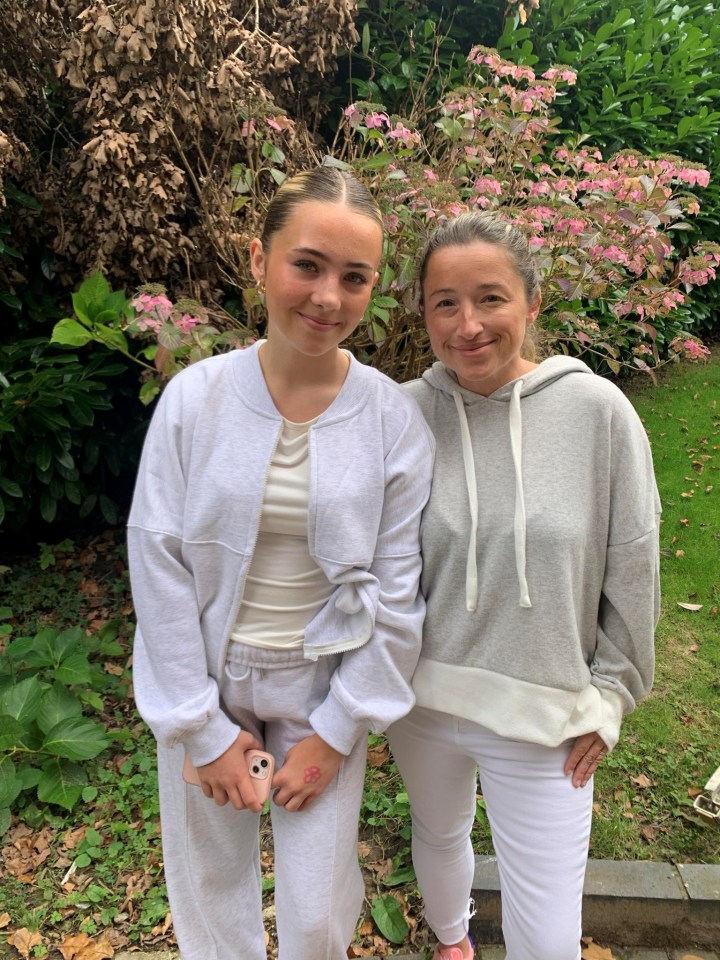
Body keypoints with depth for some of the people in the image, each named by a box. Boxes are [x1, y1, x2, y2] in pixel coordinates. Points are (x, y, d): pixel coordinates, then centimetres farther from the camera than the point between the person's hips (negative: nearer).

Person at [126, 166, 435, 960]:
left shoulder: (395, 420, -12)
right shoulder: (194, 397, -12)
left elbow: (395, 595, -7)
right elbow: (158, 564, -9)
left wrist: (336, 731, -5)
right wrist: (202, 726, -6)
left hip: (323, 687, 0)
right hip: (207, 680, 1)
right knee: (211, 879, 19)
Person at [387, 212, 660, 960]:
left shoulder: (596, 410, -13)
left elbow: (632, 567, -4)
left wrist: (607, 696, -1)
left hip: (545, 716, -1)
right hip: (421, 702, 2)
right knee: (438, 835, 28)